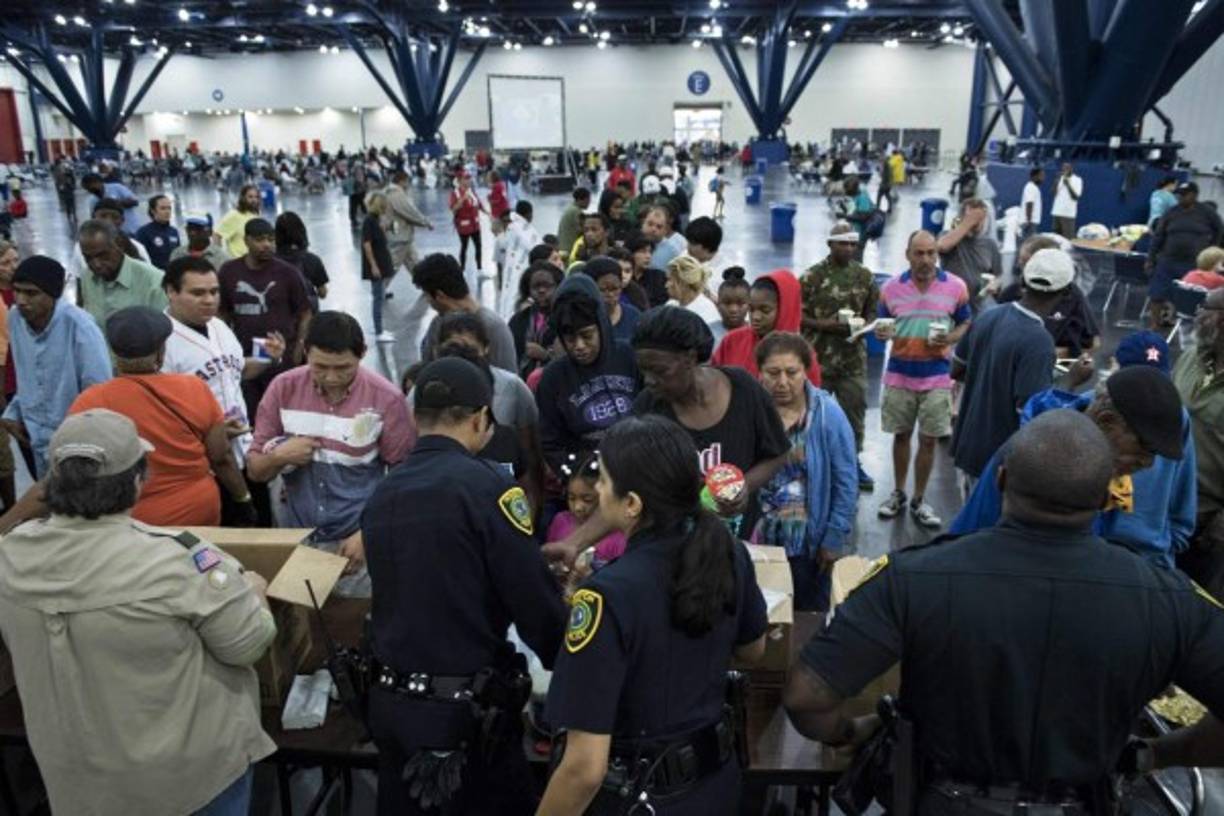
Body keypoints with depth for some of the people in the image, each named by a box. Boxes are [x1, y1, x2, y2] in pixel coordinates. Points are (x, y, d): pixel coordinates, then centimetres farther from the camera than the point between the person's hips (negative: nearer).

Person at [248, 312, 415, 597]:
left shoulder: (385, 399, -10)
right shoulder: (284, 388, -3)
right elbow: (254, 470, 5)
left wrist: (368, 534, -12)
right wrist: (278, 456, -16)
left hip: (356, 540, -2)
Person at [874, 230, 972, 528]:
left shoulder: (956, 286, -4)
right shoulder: (891, 288, -2)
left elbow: (965, 323, 7)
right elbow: (882, 325, 7)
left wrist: (950, 339, -15)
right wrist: (882, 333, -17)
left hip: (936, 377, -1)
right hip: (899, 375, 1)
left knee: (928, 440, 5)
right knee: (901, 435, 12)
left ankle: (919, 501, 18)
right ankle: (898, 494, 28)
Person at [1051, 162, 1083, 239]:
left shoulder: (1077, 180, -2)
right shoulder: (1060, 178, 12)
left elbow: (1076, 196, -10)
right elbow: (1054, 193, 4)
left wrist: (1068, 184, -17)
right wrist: (1057, 180, -6)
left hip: (1069, 213, -5)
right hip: (1057, 212, 5)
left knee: (1068, 237, -7)